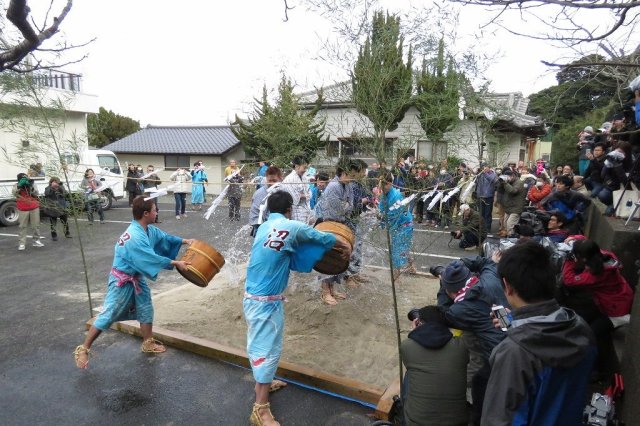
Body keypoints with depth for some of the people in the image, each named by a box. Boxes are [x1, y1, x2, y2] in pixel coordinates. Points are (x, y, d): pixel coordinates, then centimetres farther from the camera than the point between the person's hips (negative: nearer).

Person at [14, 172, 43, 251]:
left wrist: (31, 187, -22)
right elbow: (14, 193, -19)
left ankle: (36, 241, 19)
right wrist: (19, 186, -33)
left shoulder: (32, 184, 4)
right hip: (23, 209, -2)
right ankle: (21, 243, 5)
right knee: (23, 226, 1)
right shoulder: (17, 186, -1)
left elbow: (36, 194, -7)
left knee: (36, 225, 8)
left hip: (34, 208, 2)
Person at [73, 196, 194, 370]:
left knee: (146, 309, 13)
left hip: (137, 277, 9)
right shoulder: (135, 237, -32)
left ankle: (148, 343, 27)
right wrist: (176, 263, -25)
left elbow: (164, 237, 14)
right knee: (108, 315, -2)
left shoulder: (148, 229, -2)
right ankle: (83, 350, 11)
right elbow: (152, 258, -31)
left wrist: (185, 241, 9)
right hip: (121, 280, -9)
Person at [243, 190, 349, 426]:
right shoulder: (292, 227, -13)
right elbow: (322, 237, 1)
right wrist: (344, 246, 18)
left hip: (253, 296, 8)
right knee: (267, 348, 0)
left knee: (261, 343, 23)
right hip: (267, 301, -8)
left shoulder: (264, 227, 8)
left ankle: (263, 382, 43)